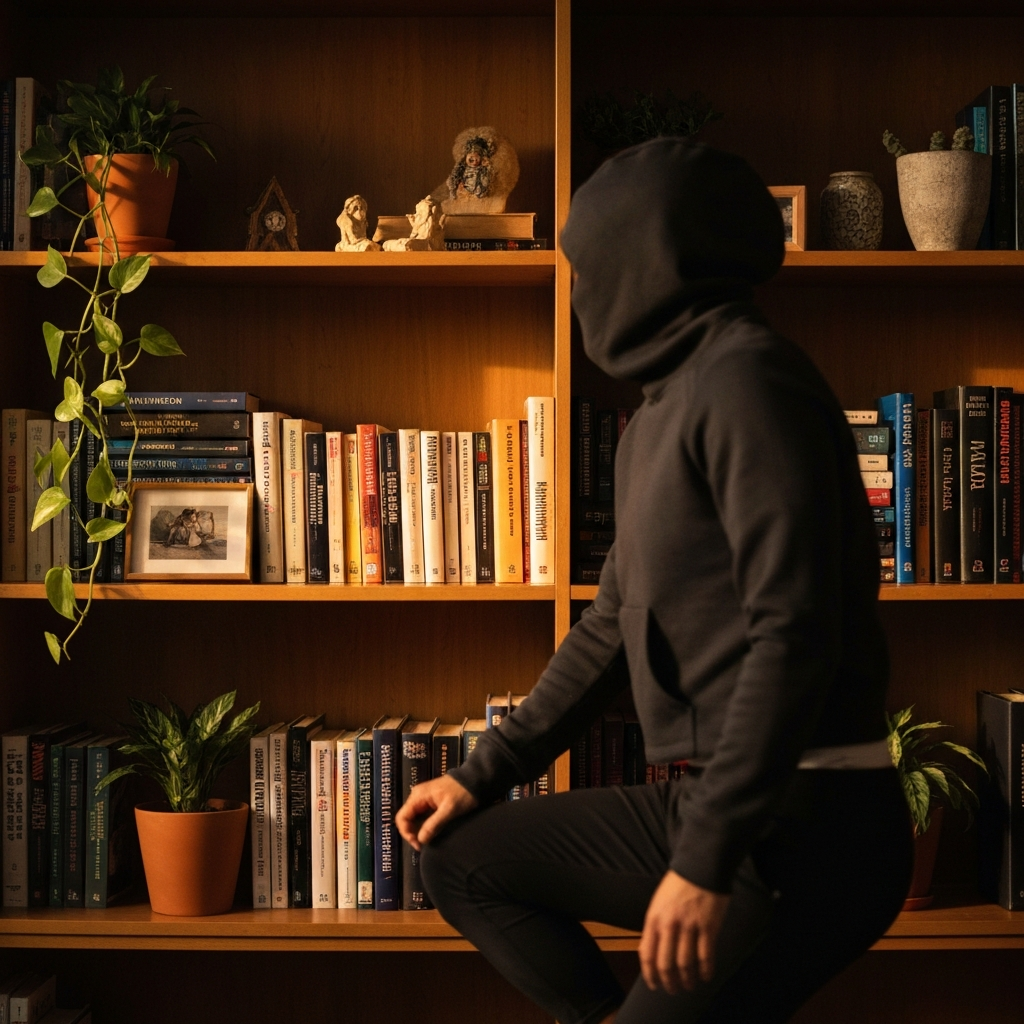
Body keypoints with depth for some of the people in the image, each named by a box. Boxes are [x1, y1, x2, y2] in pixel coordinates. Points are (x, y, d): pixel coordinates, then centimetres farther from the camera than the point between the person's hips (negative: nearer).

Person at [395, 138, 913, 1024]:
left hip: (807, 827, -10)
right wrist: (485, 775, 22)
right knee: (458, 856, 14)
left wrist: (707, 860, -25)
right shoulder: (660, 414, 17)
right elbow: (613, 627, 24)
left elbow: (795, 635, -24)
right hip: (702, 807, 10)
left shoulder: (747, 377, -15)